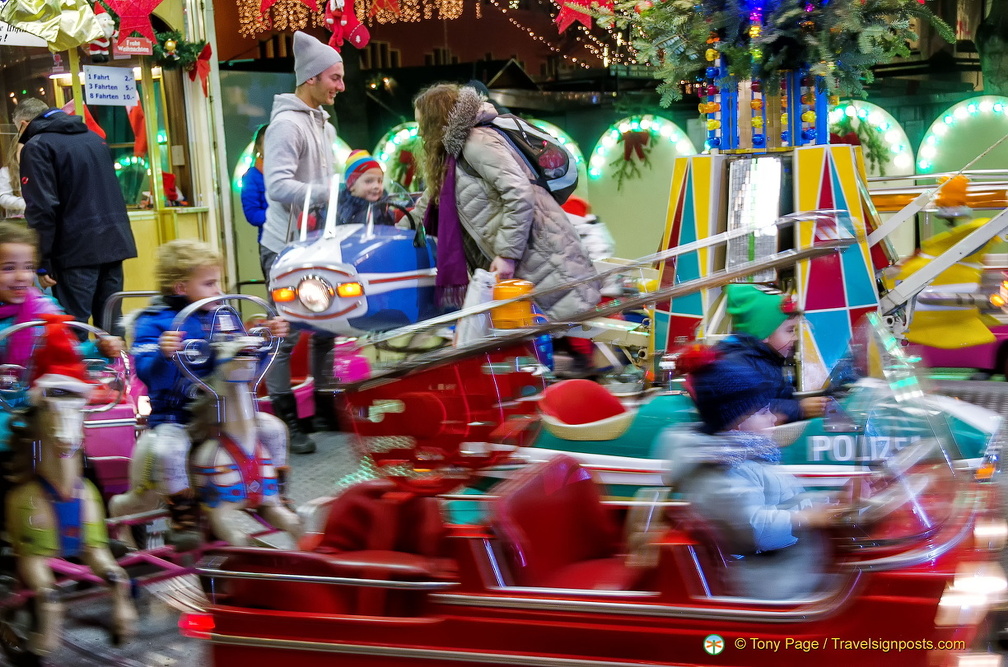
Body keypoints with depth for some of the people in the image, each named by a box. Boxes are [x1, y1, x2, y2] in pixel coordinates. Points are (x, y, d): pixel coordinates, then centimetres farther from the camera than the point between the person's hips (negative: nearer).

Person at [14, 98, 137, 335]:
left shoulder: (36, 147, -5)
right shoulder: (93, 138, 19)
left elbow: (41, 208, -13)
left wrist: (41, 262, -12)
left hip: (76, 248, -7)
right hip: (114, 242, 7)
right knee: (111, 323, 12)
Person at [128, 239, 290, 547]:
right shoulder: (153, 322, -8)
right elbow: (146, 372, -19)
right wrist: (164, 354, -39)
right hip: (173, 414, -5)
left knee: (273, 428, -4)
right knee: (167, 451, -32)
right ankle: (183, 515, -11)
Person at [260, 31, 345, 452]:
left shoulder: (324, 124, 15)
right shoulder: (287, 123, -15)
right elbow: (278, 186, -25)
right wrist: (332, 192, -27)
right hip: (287, 249, -9)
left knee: (325, 329, 14)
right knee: (287, 335, -4)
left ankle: (325, 410, 25)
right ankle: (285, 422, 3)